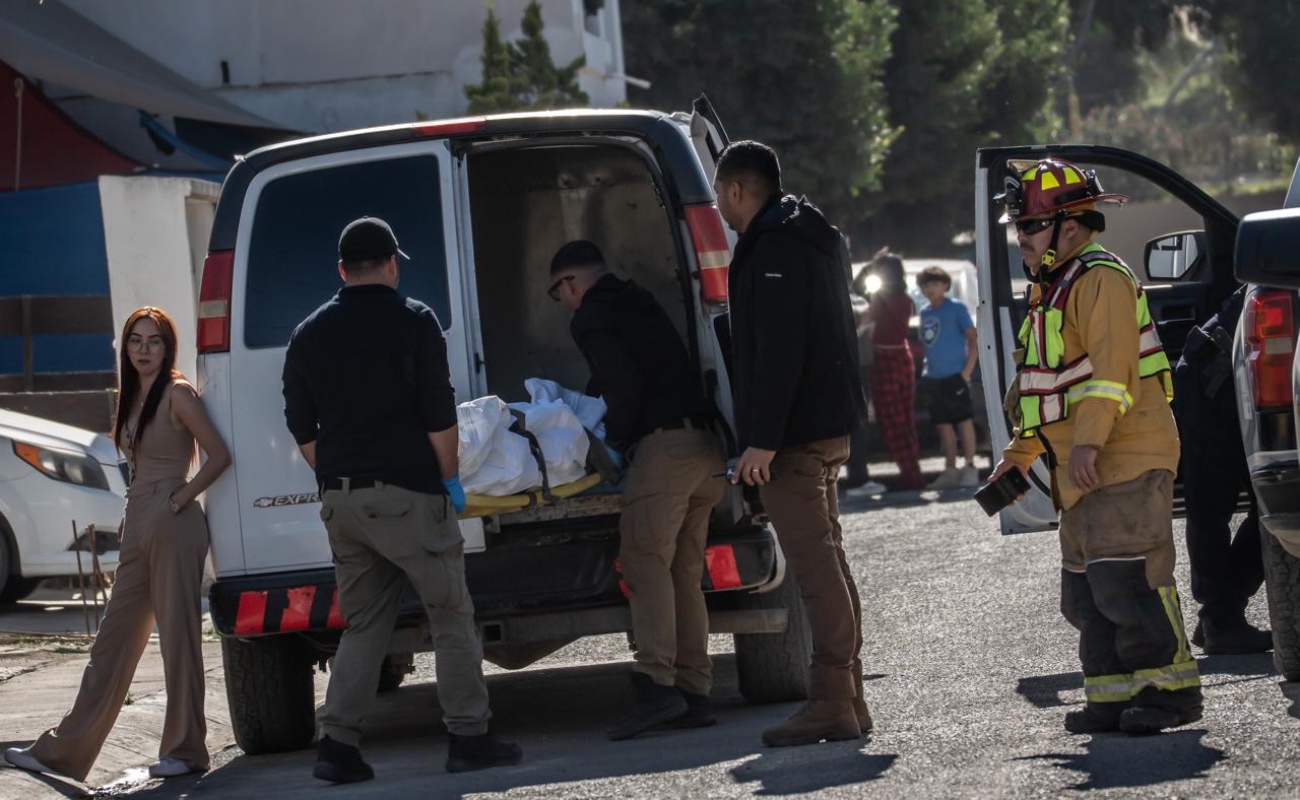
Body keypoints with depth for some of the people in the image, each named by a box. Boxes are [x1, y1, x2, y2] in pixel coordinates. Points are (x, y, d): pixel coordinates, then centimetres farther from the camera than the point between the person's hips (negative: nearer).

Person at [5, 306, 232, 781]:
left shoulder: (177, 394, -8)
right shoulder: (133, 398, 15)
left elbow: (218, 456, -13)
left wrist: (181, 499, -13)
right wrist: (133, 516, 13)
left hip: (172, 525, -9)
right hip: (138, 528, 9)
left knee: (178, 636, -3)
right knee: (113, 643, 9)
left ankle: (184, 751, 3)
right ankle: (62, 752, 11)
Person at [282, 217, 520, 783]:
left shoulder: (309, 334, 11)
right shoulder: (413, 321, -4)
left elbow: (301, 428, 13)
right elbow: (439, 414, -8)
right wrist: (449, 478, 2)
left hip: (340, 498, 5)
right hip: (406, 492, -5)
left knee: (363, 624, 11)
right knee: (451, 614, 2)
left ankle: (337, 744, 2)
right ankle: (469, 737, 0)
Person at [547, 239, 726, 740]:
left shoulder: (591, 318, -1)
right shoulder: (641, 305, 26)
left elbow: (623, 383, -14)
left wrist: (615, 437, 0)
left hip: (664, 445, -9)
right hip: (706, 446, 9)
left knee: (646, 563, -13)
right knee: (683, 573, 10)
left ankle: (657, 685, -24)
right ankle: (694, 691, 7)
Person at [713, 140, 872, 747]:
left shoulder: (776, 249, -14)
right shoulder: (814, 237, 20)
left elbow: (778, 352, -23)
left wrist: (762, 440, -24)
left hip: (794, 432, -11)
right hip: (829, 424, 11)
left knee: (815, 561, -12)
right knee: (823, 557, 14)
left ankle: (832, 702, -14)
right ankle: (846, 697, 17)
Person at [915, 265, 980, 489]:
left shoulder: (956, 308, -5)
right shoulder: (925, 313, 12)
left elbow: (973, 339, -7)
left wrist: (967, 371, -14)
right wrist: (926, 372, 8)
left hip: (955, 376, -6)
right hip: (934, 378, 6)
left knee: (964, 421, -1)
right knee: (943, 424, 8)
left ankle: (970, 468, 3)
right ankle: (950, 471, 13)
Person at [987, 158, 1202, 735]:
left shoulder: (1100, 280, -12)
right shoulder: (1053, 289, 21)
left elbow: (1111, 367, -23)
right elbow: (1045, 383, 29)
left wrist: (1088, 441, -31)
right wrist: (1021, 452, 28)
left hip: (1126, 463, -11)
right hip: (1084, 471, 11)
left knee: (1126, 581, -13)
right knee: (1087, 592, 9)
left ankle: (1171, 687, -8)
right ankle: (1114, 695, 12)